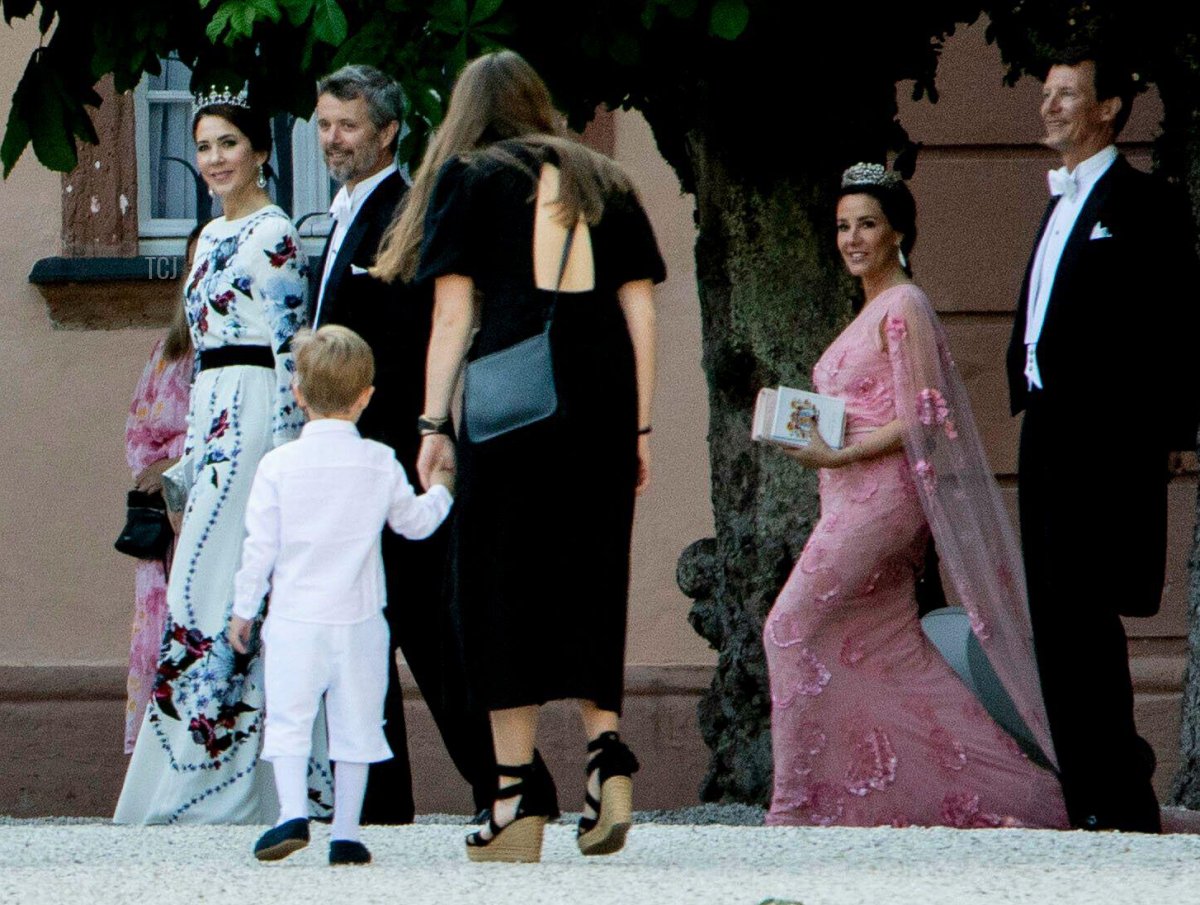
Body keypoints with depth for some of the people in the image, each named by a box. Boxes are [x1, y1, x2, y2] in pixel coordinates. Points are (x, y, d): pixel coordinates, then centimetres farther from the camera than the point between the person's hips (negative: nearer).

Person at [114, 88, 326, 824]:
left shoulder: (273, 236, -9)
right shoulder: (214, 238, 19)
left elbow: (290, 350, -14)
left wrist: (285, 453, -18)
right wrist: (189, 457, 22)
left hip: (253, 418, -9)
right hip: (216, 424, 9)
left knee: (218, 588, -11)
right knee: (219, 590, 6)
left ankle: (216, 776, -11)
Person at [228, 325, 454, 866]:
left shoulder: (278, 466, -5)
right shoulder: (380, 465, -1)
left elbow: (259, 547, -2)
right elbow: (414, 522, 14)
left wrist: (243, 611, 9)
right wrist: (440, 492, 36)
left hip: (294, 621, -1)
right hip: (358, 620, 1)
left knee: (288, 719, 2)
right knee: (354, 725, 9)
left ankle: (293, 811, -17)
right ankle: (346, 831, 9)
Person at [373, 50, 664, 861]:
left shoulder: (467, 179, 8)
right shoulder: (605, 183, 17)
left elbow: (453, 310, 0)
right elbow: (641, 311, 11)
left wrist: (434, 423, 0)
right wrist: (640, 428, 13)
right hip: (603, 400, 3)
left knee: (503, 588, 2)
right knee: (590, 580, 12)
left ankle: (519, 785, -1)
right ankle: (607, 745, -7)